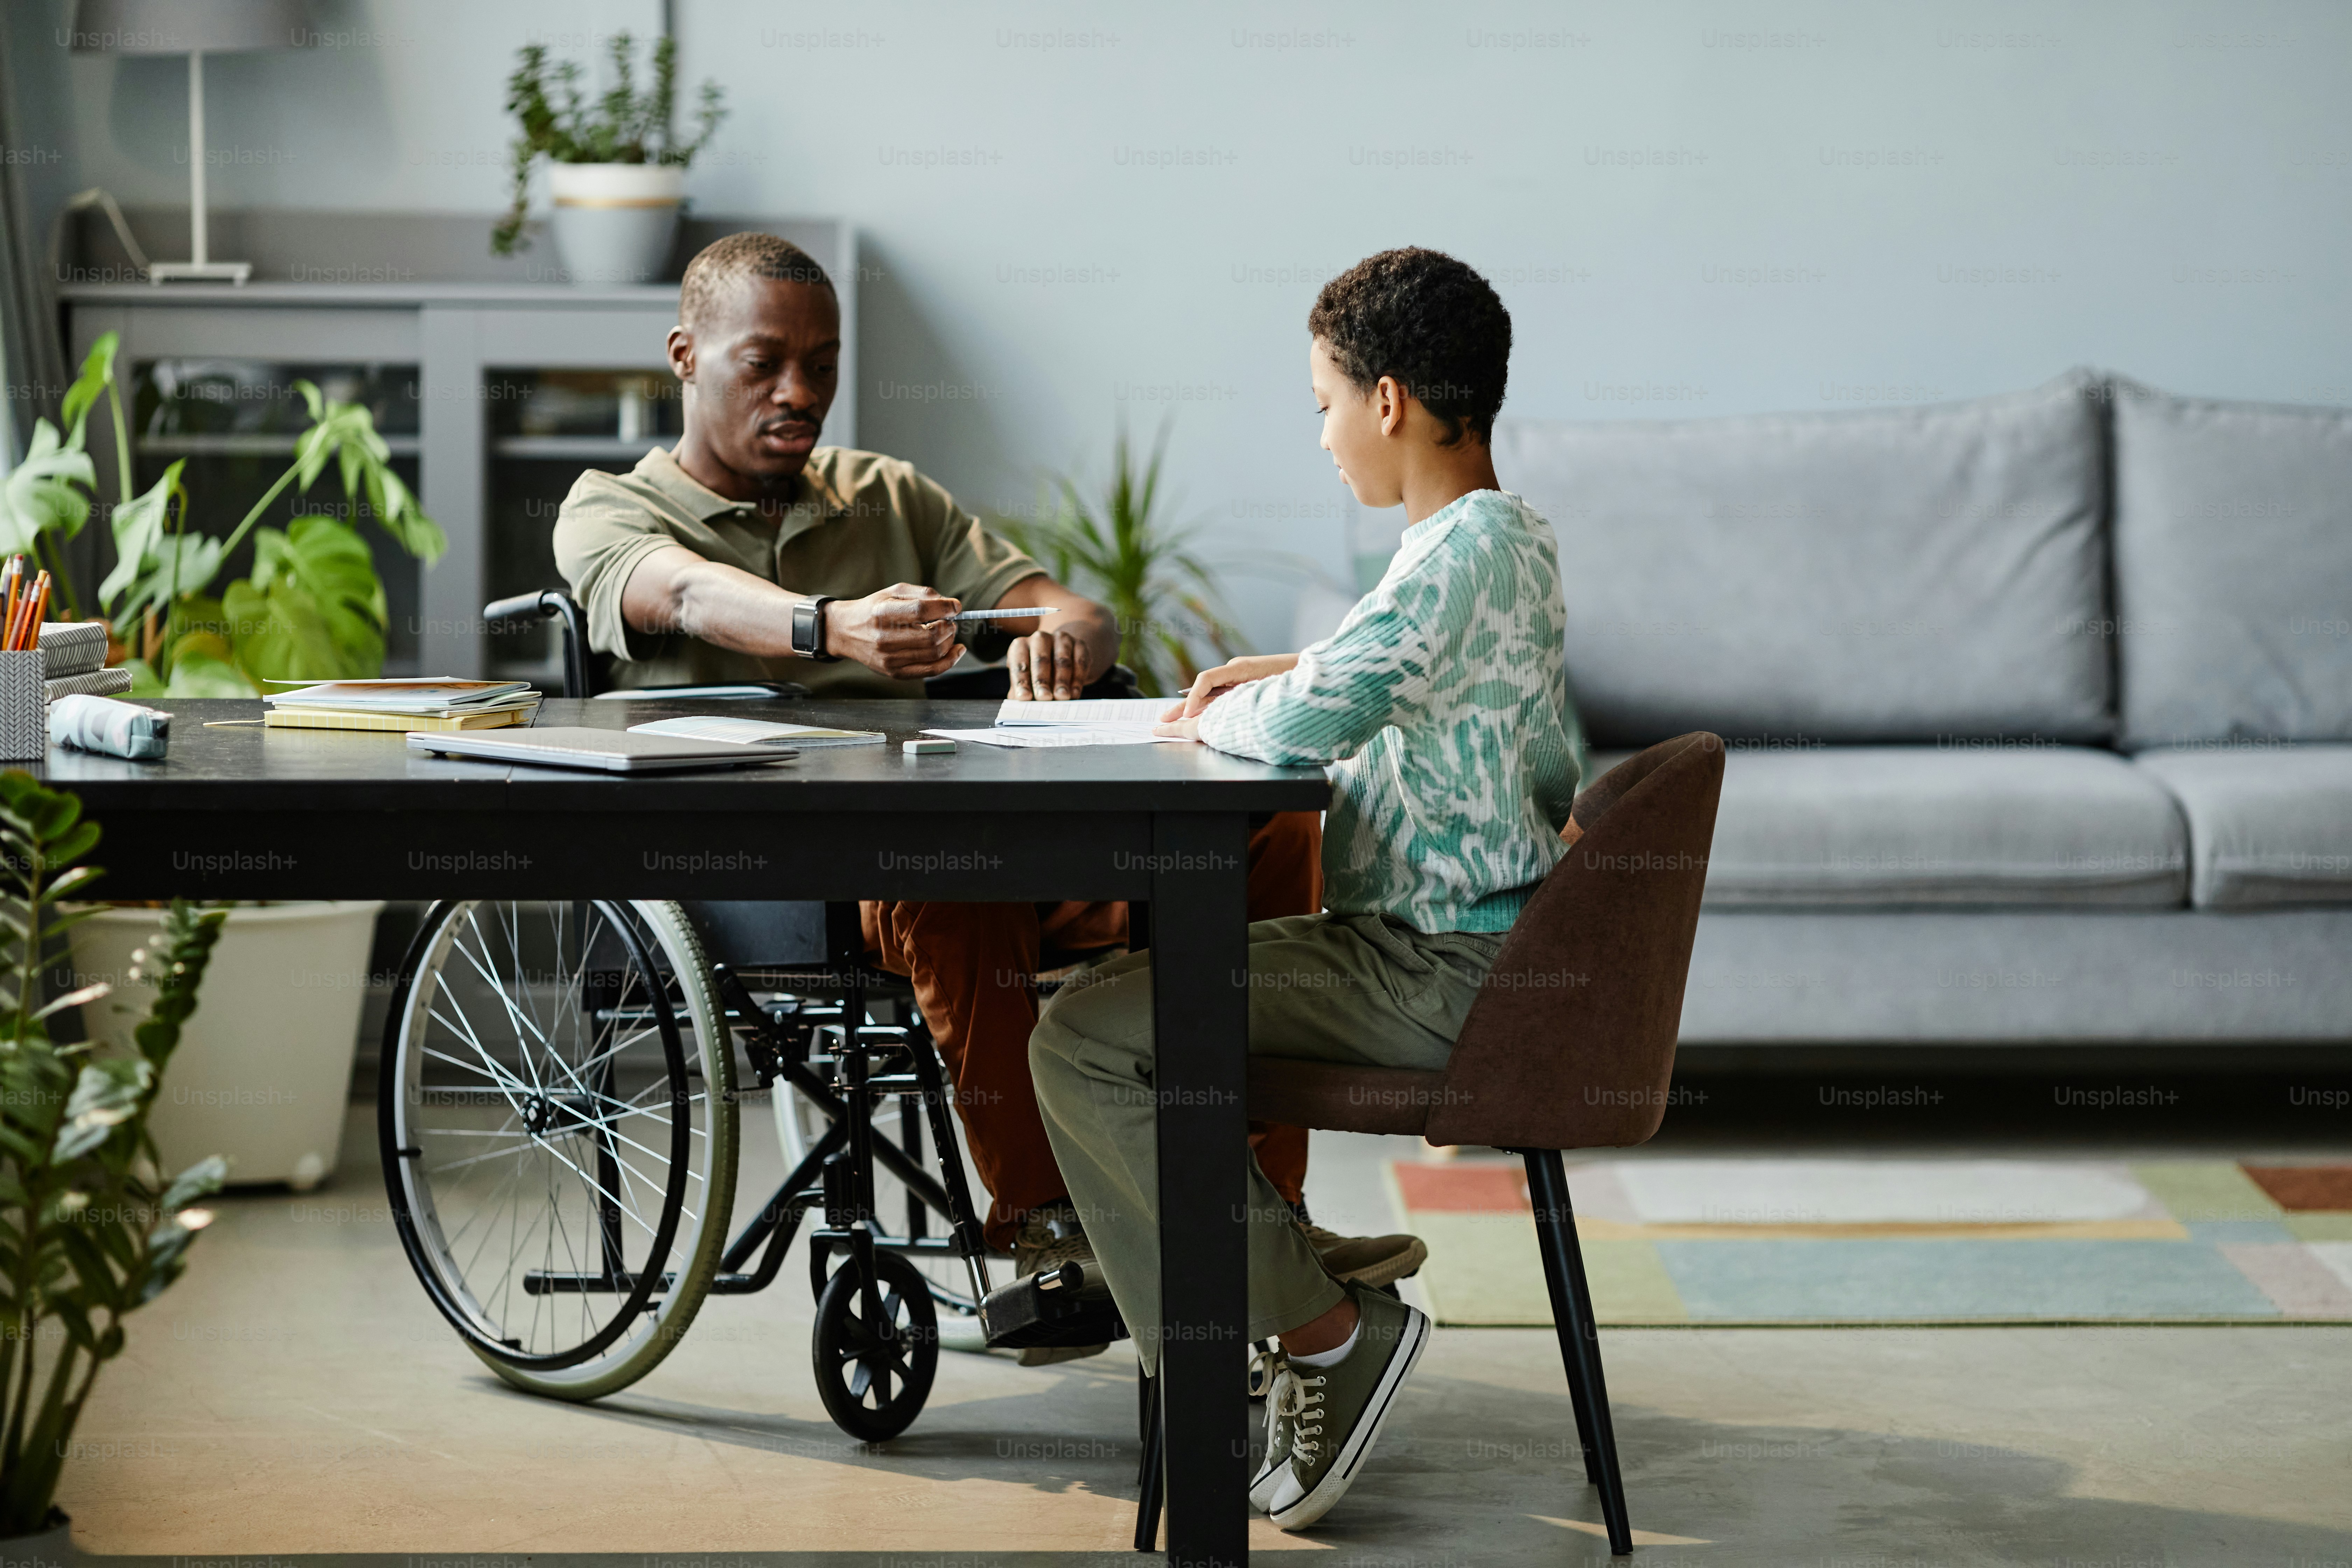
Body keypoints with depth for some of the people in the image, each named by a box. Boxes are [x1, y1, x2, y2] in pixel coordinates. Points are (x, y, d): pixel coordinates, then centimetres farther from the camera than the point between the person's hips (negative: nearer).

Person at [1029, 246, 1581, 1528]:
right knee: (1136, 985, 19)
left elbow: (1304, 725, -28)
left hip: (1434, 968, -11)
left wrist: (1219, 715, -7)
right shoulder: (1517, 535, 12)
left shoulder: (1463, 552, -20)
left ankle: (1325, 1327, -10)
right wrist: (1296, 678, 15)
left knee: (1083, 1041, -16)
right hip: (1464, 943, 11)